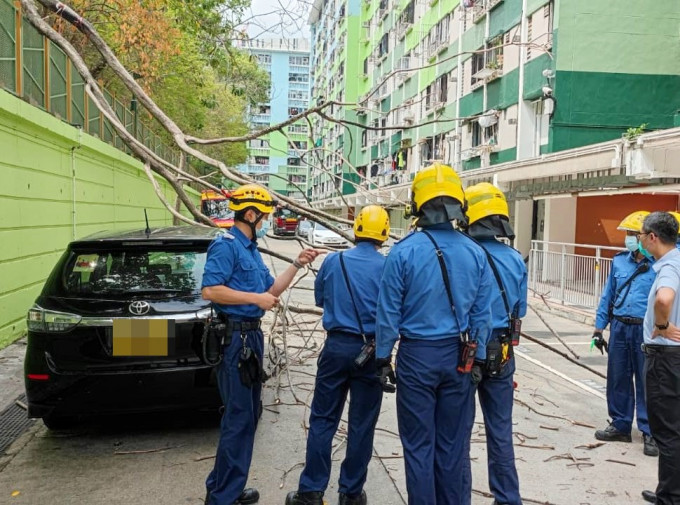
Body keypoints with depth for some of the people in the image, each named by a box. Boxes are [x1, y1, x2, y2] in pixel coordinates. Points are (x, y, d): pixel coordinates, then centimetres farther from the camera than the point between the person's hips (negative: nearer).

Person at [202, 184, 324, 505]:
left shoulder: (251, 250, 17)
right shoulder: (226, 246, -13)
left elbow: (271, 290, 20)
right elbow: (210, 290, -24)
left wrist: (296, 265, 13)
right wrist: (256, 298, -20)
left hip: (252, 336, 10)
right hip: (235, 337, -10)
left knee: (247, 414, 15)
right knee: (239, 417, -5)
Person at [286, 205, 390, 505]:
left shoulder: (333, 261, -1)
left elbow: (320, 300, 13)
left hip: (337, 347, 1)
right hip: (371, 352, -1)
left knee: (322, 420, 9)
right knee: (361, 425, 9)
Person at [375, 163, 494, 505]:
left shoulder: (404, 252, -12)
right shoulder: (475, 254, -2)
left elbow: (389, 312, -8)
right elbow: (482, 314, 1)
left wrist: (383, 358, 2)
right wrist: (476, 359, 11)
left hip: (417, 355, -3)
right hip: (459, 357, 3)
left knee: (419, 445, 8)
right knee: (452, 443, 15)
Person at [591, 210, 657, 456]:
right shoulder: (619, 261, 7)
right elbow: (608, 296, 12)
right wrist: (599, 328, 11)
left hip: (646, 332, -5)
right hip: (619, 328, 5)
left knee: (646, 383, 2)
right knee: (617, 379, 12)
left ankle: (650, 432, 15)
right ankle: (620, 426, 26)